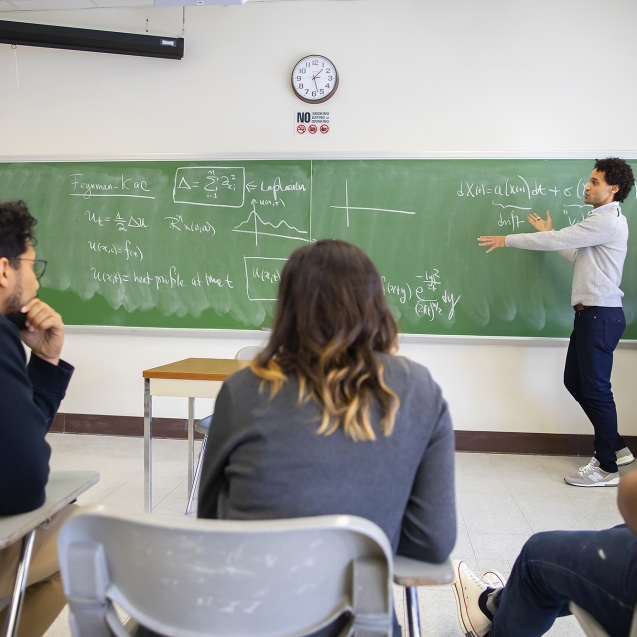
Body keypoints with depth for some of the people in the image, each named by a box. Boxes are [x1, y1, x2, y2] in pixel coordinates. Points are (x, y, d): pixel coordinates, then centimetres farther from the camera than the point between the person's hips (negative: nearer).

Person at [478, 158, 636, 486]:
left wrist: (506, 240, -6)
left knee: (595, 387, -4)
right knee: (575, 381, 14)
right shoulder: (604, 221, 18)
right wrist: (550, 233, 22)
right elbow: (578, 255, 23)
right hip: (590, 313, 10)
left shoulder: (607, 220, -14)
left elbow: (557, 241, -15)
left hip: (601, 315, -10)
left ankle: (606, 468, 8)